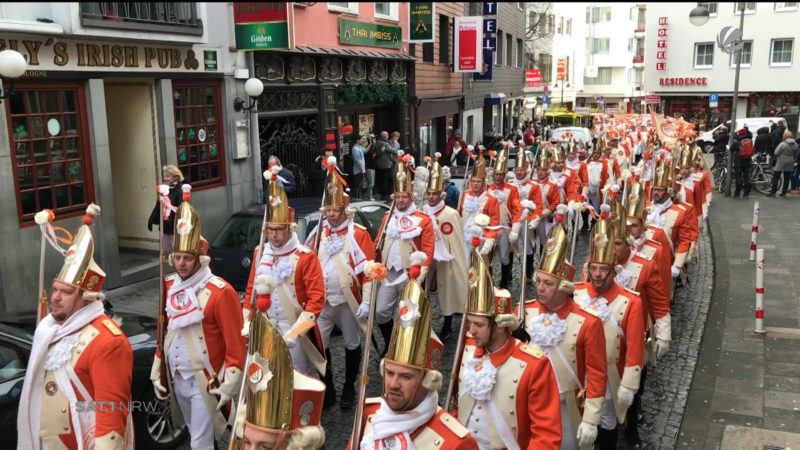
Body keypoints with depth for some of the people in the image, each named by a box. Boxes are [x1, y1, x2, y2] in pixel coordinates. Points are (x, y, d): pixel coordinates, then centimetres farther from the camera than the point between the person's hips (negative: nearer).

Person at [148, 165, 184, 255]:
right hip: (164, 225, 7)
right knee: (165, 251, 13)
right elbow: (157, 207, 16)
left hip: (174, 227, -7)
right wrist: (151, 220, 18)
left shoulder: (179, 192, -15)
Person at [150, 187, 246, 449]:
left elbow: (236, 343, -15)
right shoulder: (168, 288, 4)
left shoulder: (220, 292, -16)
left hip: (204, 382, -6)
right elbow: (164, 333, 14)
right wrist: (157, 373, 12)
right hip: (176, 379, 6)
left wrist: (229, 384, -16)